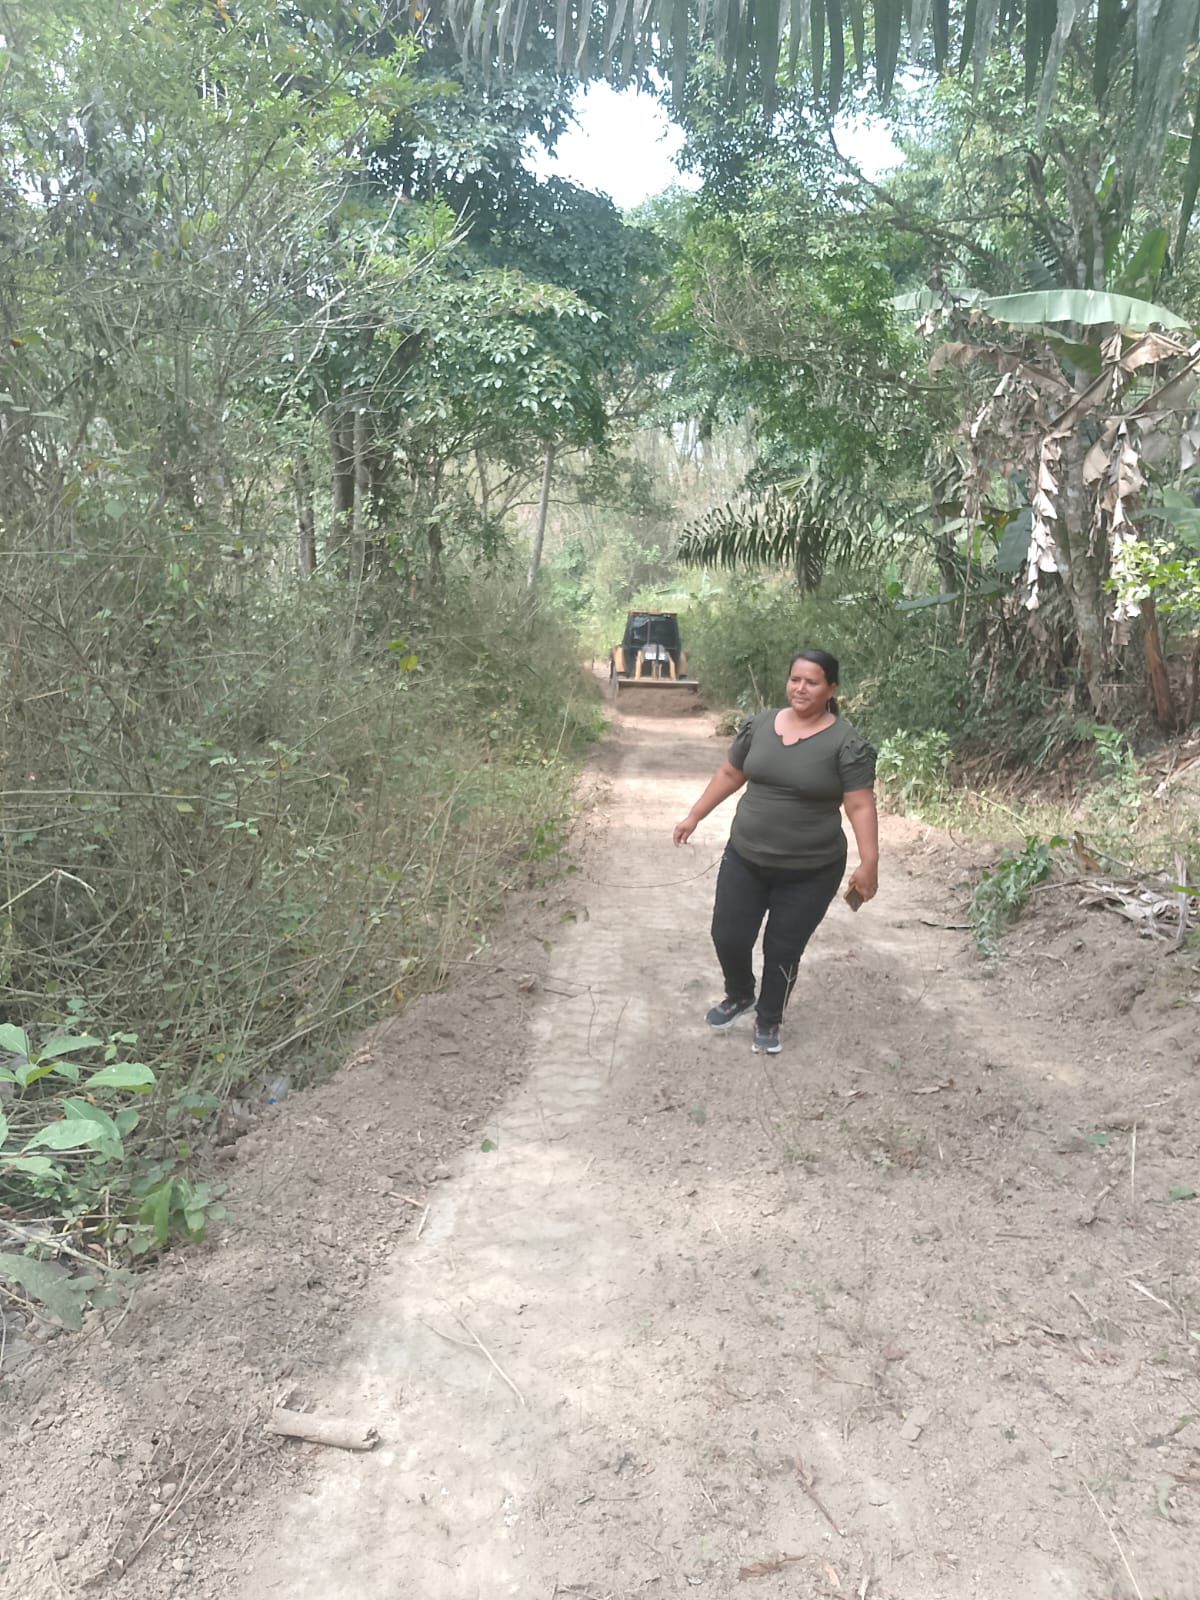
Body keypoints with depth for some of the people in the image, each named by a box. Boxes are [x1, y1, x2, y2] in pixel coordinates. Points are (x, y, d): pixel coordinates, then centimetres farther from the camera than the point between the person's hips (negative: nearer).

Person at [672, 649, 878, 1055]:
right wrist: (693, 817, 13)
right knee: (728, 936, 8)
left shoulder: (846, 742, -13)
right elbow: (729, 774, 10)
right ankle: (739, 995, 39)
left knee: (783, 950, 9)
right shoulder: (760, 724, 0)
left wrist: (868, 862, -21)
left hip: (810, 872, -3)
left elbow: (860, 805, -14)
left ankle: (768, 1021, 34)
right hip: (744, 859, 4)